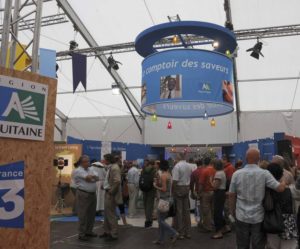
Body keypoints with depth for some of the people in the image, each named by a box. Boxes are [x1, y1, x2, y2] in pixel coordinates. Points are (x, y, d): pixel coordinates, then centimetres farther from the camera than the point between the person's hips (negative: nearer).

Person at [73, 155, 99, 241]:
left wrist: (91, 177, -15)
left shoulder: (91, 169, 13)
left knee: (92, 214, 14)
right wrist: (93, 176, 0)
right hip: (83, 194, -7)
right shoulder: (78, 171, -9)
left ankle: (89, 231, 27)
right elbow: (88, 178, -19)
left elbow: (97, 178, 0)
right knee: (83, 215, -1)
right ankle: (81, 234, 8)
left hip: (92, 194, 7)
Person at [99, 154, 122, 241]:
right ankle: (107, 232, 30)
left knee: (111, 214, -1)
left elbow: (117, 181, -27)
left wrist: (111, 192, -21)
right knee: (107, 213, 18)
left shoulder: (114, 168, -19)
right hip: (108, 193, 10)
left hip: (111, 194, -10)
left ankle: (114, 234, 9)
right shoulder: (110, 167, 11)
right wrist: (105, 186, 10)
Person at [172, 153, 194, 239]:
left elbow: (175, 180, -21)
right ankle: (188, 232, 21)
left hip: (179, 188, -6)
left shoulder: (177, 166, -17)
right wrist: (190, 188, 14)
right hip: (187, 188, 6)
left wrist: (172, 190, -10)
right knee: (186, 210, 13)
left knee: (179, 211, 3)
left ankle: (180, 233, 9)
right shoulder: (190, 166, 2)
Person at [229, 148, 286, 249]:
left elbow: (232, 195, -1)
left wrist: (232, 210, 14)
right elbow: (280, 188, -14)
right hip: (258, 217, -1)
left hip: (241, 216, 1)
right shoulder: (264, 173, -12)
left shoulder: (237, 174, -6)